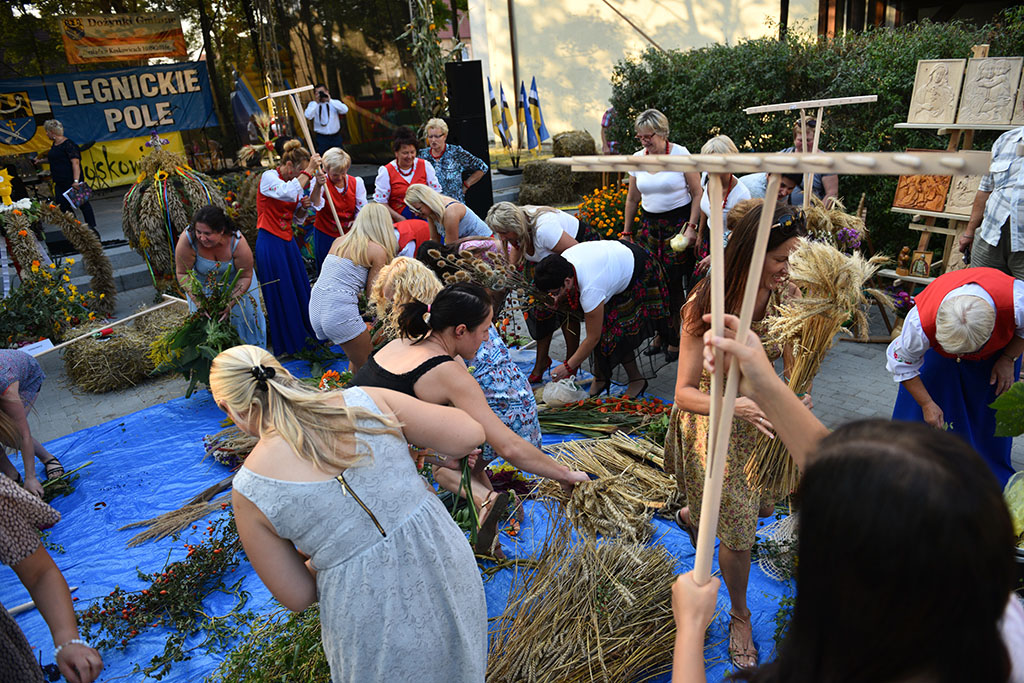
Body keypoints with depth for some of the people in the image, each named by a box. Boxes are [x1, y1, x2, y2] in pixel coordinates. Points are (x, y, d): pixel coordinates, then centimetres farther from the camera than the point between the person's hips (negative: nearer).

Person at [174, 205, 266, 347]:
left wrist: (231, 303, -34)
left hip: (234, 280, 0)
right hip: (203, 281, 0)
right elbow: (183, 273, -24)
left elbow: (245, 277, -25)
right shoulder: (187, 240, -36)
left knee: (245, 312, 4)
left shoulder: (238, 243, -36)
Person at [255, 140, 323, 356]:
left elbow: (313, 206, 5)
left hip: (288, 241, 7)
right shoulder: (269, 177, -14)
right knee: (279, 294, 2)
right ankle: (284, 345, 15)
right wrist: (309, 171, -28)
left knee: (300, 287, 14)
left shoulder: (294, 181, 7)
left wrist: (318, 185, -11)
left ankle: (305, 330, 32)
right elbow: (288, 193, -34)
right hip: (270, 243, -7)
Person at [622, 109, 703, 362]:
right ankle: (661, 333, 15)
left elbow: (698, 194, -4)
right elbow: (632, 199, 15)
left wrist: (692, 226, -13)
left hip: (679, 222, -4)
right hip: (650, 224, 4)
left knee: (674, 283, -5)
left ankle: (675, 338, 10)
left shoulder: (680, 154, -6)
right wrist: (626, 233, 16)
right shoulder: (637, 159, 6)